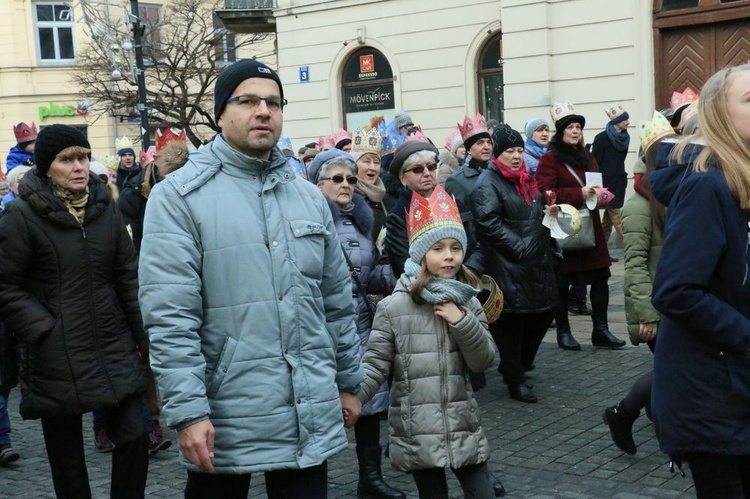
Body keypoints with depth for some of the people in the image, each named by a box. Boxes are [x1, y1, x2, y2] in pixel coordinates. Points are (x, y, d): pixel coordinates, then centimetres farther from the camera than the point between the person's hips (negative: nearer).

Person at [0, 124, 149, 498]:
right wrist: (45, 333, -13)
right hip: (58, 358, -3)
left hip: (114, 350, 4)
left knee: (134, 436, -2)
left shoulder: (104, 208, 7)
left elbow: (128, 277, 10)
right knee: (67, 458, 7)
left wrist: (143, 337, 7)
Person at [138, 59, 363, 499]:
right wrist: (188, 411, -17)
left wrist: (349, 381, 17)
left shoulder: (309, 197, 11)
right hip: (224, 424, -4)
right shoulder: (179, 196, -6)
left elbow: (338, 301, 16)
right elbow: (169, 316, -13)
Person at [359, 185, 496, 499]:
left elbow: (484, 361, 1)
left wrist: (461, 322, -14)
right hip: (417, 433, -3)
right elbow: (375, 364, -8)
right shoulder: (394, 307, -8)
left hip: (463, 427, 3)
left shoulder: (467, 302, 4)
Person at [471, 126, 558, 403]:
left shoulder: (526, 180, 18)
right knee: (511, 322, -2)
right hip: (507, 268, -9)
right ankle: (515, 380, 10)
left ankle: (519, 365, 31)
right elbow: (488, 224, -21)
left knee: (544, 313, 12)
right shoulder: (487, 184, -10)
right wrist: (517, 247, -21)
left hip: (537, 265, 9)